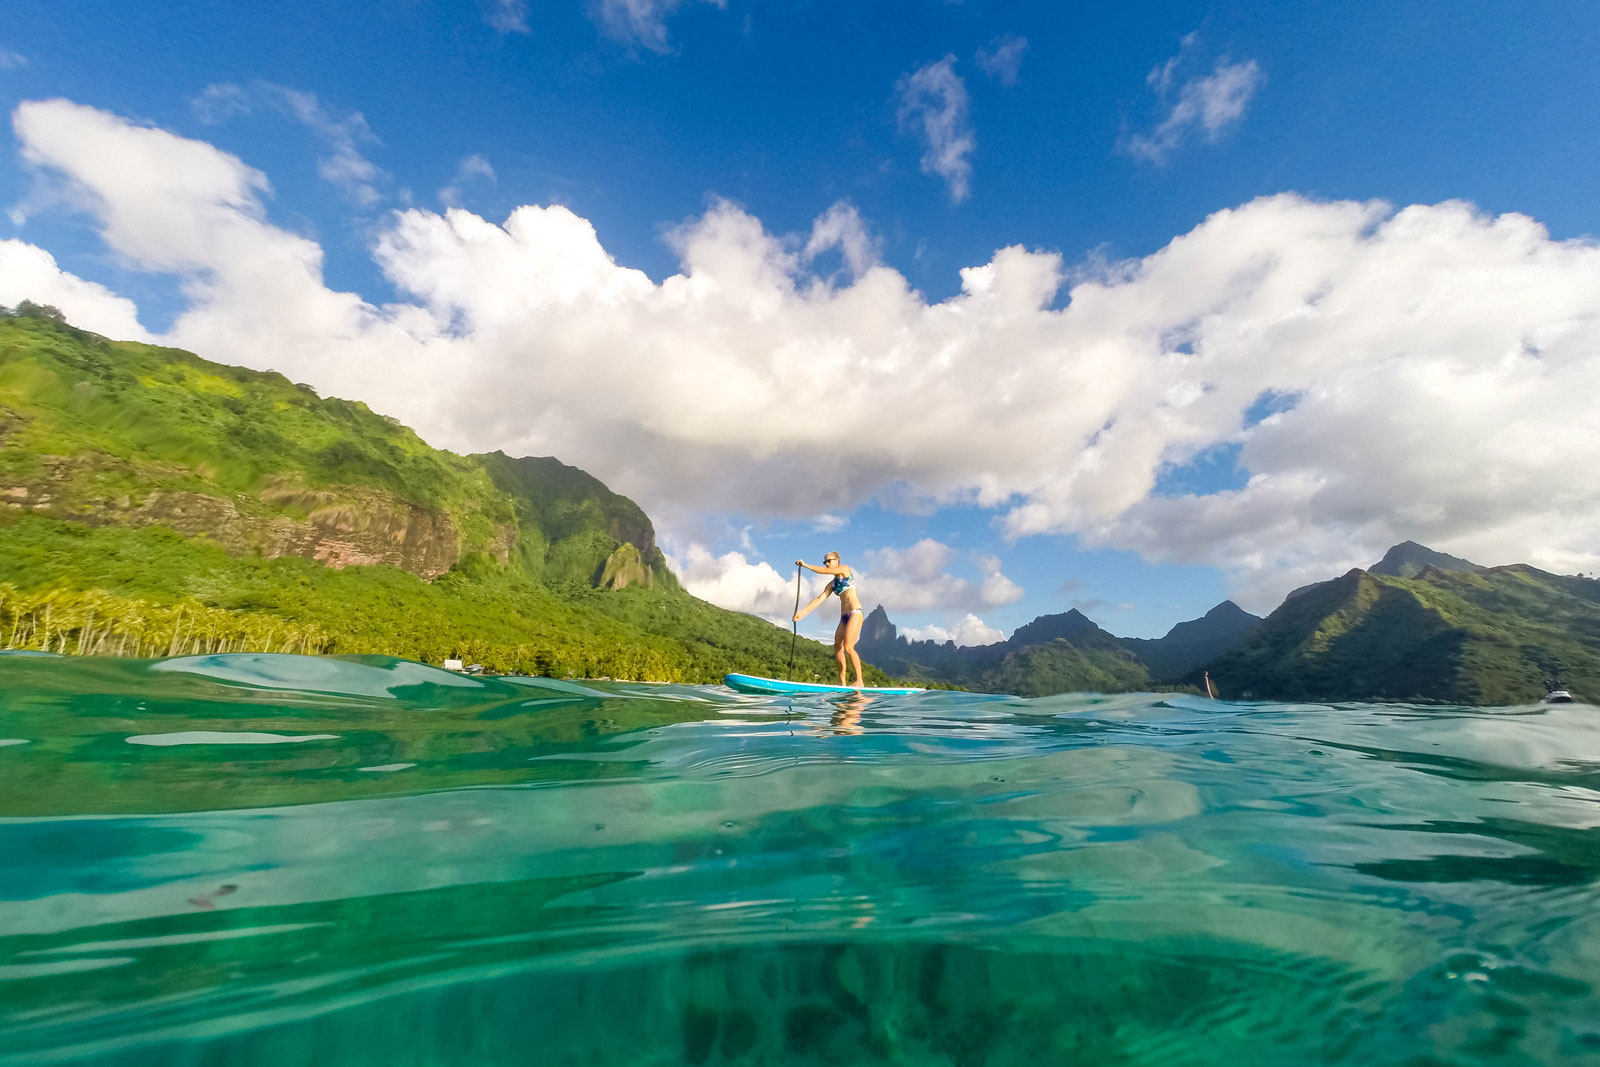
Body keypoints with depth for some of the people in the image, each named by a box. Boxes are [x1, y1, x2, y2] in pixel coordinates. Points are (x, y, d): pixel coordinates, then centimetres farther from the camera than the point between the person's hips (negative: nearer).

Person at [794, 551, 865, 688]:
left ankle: (859, 681, -15)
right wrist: (802, 612, 1)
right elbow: (819, 599, 11)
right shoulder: (832, 584, 19)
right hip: (844, 616, 8)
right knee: (837, 647, 0)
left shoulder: (845, 569, 3)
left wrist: (805, 565, -10)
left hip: (855, 612, -8)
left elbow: (824, 571, -11)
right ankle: (841, 681, 3)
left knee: (848, 647, -18)